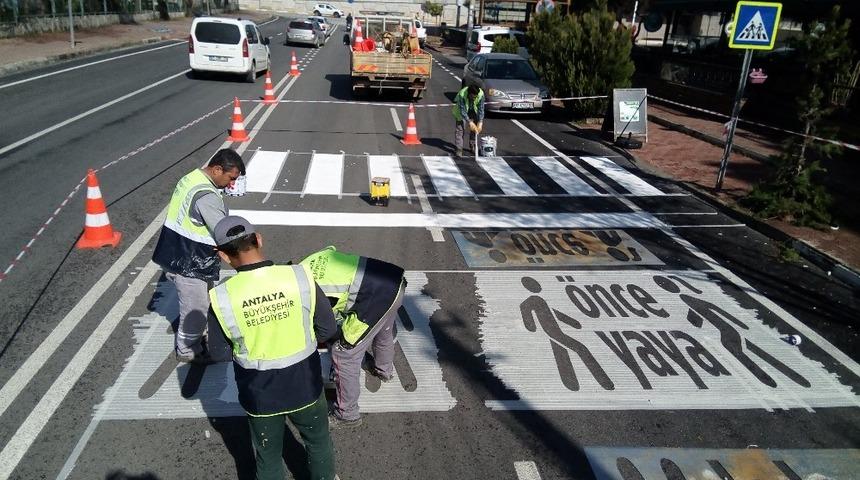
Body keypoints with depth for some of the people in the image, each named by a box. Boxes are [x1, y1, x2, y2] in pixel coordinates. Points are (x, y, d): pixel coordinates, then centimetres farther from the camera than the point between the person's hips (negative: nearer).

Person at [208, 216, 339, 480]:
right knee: (318, 442, 29)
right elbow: (328, 329, -9)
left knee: (268, 457, 25)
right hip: (304, 386, 1)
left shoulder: (220, 298, -21)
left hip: (259, 394, 0)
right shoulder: (301, 277, -21)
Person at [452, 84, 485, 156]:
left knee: (475, 127, 2)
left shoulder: (481, 94, -32)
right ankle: (459, 149, -9)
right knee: (460, 127, -12)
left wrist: (480, 122, -30)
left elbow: (481, 109, -25)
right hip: (462, 110, -3)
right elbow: (462, 111, -34)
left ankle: (472, 146, 20)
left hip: (474, 110, 3)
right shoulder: (462, 95, -40)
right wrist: (469, 122, -38)